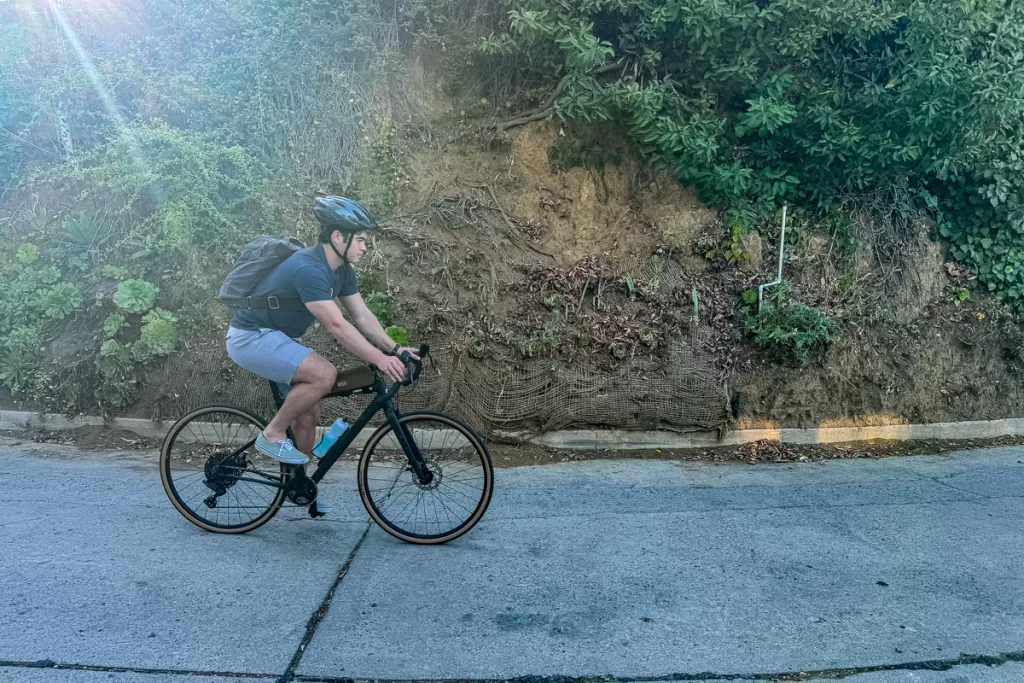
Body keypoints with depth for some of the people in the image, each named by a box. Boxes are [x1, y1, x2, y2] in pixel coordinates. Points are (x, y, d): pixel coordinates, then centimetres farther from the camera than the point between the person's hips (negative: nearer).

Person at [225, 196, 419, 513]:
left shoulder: (342, 270, 1)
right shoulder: (308, 269, -29)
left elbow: (363, 315, 0)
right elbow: (337, 326, -33)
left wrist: (395, 349, -11)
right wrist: (379, 359, -33)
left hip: (280, 338, 9)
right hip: (251, 337, -9)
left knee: (309, 415, 7)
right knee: (324, 373, -28)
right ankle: (272, 435, -10)